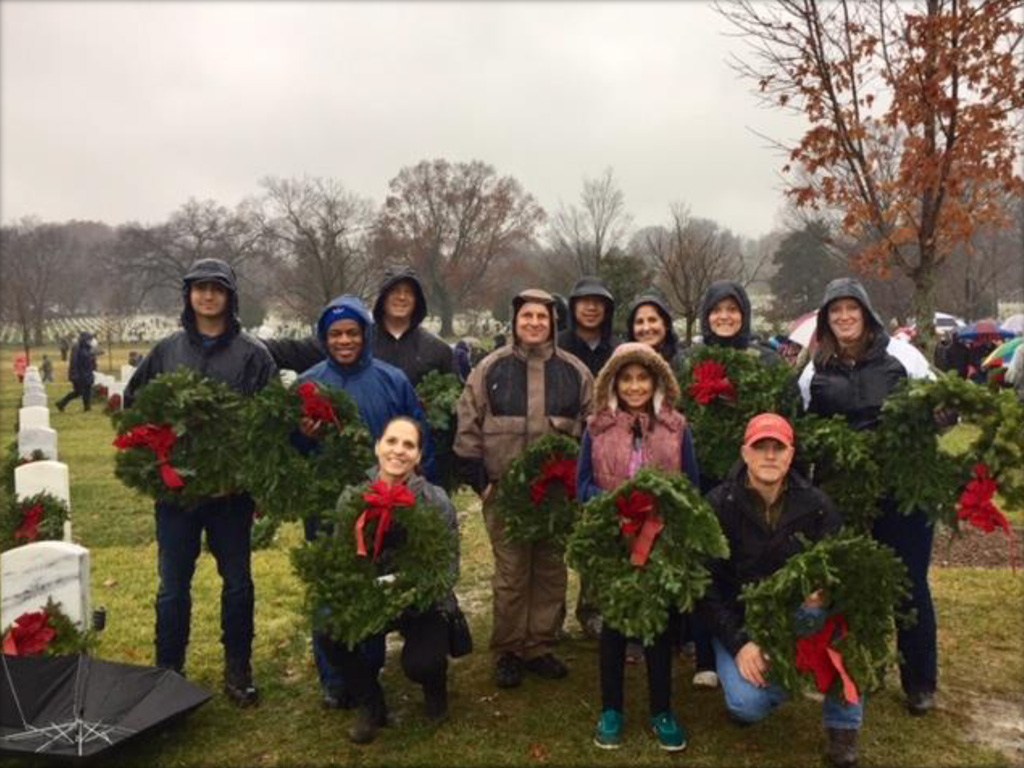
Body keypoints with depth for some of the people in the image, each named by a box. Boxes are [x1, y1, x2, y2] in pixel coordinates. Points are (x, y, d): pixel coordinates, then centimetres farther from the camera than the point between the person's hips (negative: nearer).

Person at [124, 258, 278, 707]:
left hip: (233, 488, -2)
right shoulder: (167, 350, 6)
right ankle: (168, 671, 25)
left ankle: (238, 670, 25)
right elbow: (133, 401, 15)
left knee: (237, 582, 10)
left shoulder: (252, 353, -2)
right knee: (173, 585, 10)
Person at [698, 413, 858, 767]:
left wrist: (826, 590, -26)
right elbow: (706, 586, -11)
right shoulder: (719, 506, -12)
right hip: (740, 621, -2)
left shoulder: (816, 505, -6)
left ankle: (843, 726, -10)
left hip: (797, 615, 2)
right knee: (749, 704, -26)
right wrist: (738, 643, -20)